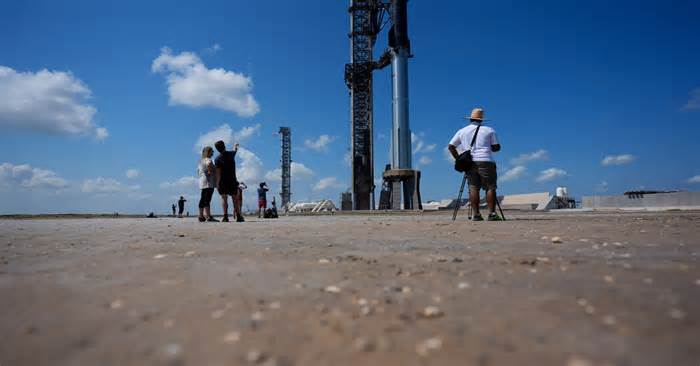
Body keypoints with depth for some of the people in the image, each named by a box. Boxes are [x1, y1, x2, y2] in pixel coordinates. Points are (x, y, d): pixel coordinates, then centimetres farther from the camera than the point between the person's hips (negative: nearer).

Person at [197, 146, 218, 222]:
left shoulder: (201, 160, 22)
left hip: (202, 182, 10)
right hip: (208, 182, -10)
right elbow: (209, 164, -32)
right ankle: (208, 216, -22)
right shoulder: (208, 159, -8)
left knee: (203, 199, 11)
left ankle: (201, 216, 15)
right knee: (207, 199, -16)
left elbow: (198, 171, 31)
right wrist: (210, 172, -20)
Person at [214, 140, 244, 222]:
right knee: (234, 198, 9)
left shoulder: (217, 159, -9)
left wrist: (217, 183, -13)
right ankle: (239, 217, 7)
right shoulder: (231, 154, 2)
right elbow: (235, 150, 27)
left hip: (223, 181, -3)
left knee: (224, 198, 0)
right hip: (232, 180, 3)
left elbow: (218, 172, -14)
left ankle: (225, 216, -12)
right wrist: (235, 146, 49)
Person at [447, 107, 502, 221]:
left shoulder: (462, 131, 14)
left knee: (473, 188, 3)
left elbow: (451, 146, 11)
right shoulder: (489, 130, 9)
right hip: (485, 161, -3)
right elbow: (497, 147, 7)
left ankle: (476, 214, -1)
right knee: (490, 187, 0)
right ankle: (492, 213, -7)